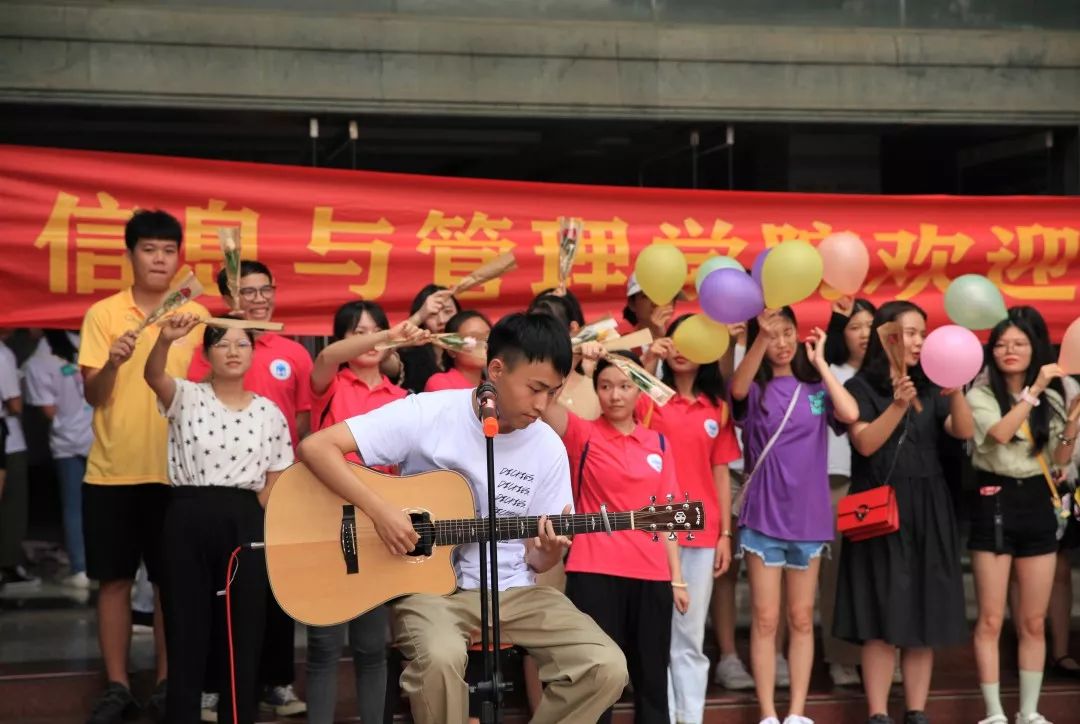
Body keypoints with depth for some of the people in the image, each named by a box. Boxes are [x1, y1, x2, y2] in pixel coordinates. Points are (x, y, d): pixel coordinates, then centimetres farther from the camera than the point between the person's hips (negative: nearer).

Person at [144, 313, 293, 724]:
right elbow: (153, 375, -22)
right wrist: (166, 339, -41)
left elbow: (274, 483, 9)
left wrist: (261, 533, 0)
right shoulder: (187, 398, 1)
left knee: (243, 628, 5)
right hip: (188, 520, -2)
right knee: (186, 625, 3)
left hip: (246, 523, 2)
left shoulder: (269, 413, 8)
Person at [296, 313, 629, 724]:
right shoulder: (427, 415, -12)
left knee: (607, 668, -16)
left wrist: (550, 550, -18)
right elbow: (315, 447, -16)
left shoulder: (549, 449, 0)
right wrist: (379, 511, -26)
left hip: (512, 589, 4)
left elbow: (537, 561, 7)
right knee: (441, 657, -38)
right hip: (429, 584, -4)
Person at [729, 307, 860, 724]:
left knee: (801, 619, 8)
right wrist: (761, 335, -38)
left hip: (809, 517, 2)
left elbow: (850, 414, -13)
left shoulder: (816, 388, 6)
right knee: (765, 619, 0)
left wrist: (820, 362, -6)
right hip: (763, 516, -2)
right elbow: (737, 388, -24)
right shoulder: (755, 389, 1)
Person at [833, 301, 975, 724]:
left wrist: (956, 392, -19)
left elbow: (965, 432, -2)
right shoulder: (861, 387, -1)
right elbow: (865, 444, -14)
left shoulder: (930, 388, 12)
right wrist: (898, 405, -26)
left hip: (928, 511, 5)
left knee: (925, 615, 4)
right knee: (883, 617, -6)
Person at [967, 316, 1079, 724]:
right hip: (995, 505, -4)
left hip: (1038, 505, 4)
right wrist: (1034, 390, -18)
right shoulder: (981, 395, -1)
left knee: (1033, 622, 7)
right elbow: (1000, 433, -21)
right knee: (991, 620, -3)